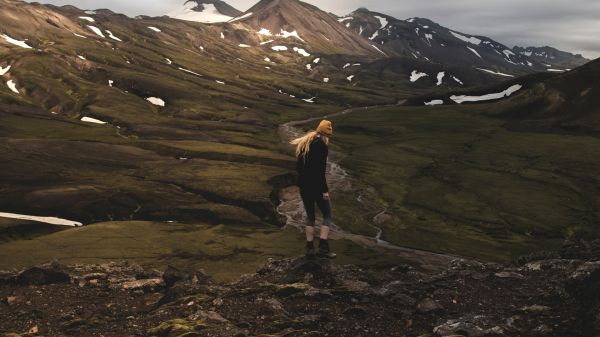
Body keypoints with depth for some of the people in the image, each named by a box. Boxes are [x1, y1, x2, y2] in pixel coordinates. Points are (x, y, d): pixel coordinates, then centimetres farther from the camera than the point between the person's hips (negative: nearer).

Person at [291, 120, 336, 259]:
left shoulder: (304, 143, 12)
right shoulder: (321, 145, -12)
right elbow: (320, 170, -19)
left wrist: (303, 182, 18)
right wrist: (325, 189, -16)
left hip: (303, 185, 7)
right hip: (316, 185, -7)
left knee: (310, 216, 14)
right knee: (327, 214, 4)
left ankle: (309, 248, 12)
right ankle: (323, 247, -4)